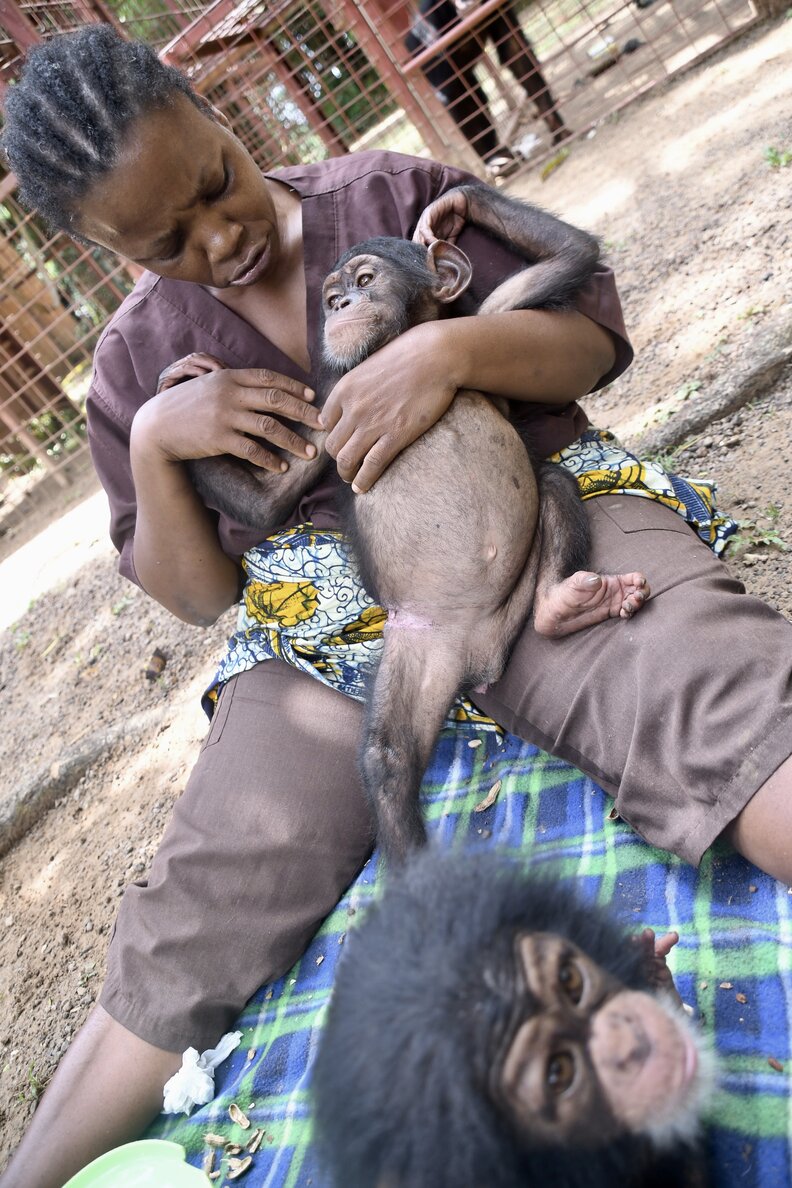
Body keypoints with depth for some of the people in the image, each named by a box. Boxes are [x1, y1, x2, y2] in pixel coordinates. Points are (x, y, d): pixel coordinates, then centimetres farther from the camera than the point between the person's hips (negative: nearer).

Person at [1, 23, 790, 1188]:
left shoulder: (394, 195, 10)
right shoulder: (138, 359, 14)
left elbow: (595, 338, 6)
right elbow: (199, 594, 13)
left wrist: (453, 345, -14)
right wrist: (152, 447, -4)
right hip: (323, 621, 2)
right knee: (186, 934, -13)